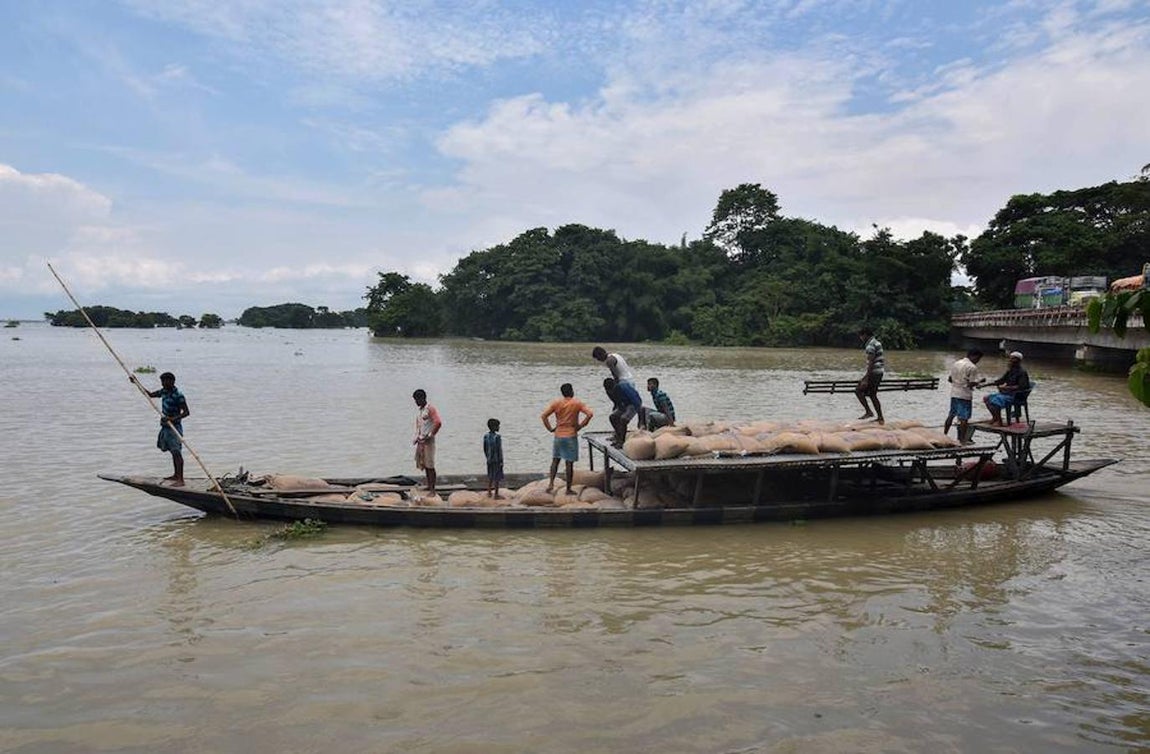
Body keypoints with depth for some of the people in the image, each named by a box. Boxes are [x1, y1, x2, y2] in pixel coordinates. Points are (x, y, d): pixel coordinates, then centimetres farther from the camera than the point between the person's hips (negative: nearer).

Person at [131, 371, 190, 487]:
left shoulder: (178, 396, -18)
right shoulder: (164, 391, 8)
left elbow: (186, 412, -20)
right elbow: (150, 394, 24)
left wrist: (173, 418, -33)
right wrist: (137, 382, 22)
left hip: (174, 427, -9)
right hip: (165, 426, 9)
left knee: (177, 452, -11)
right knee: (173, 452, 16)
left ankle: (180, 480, -14)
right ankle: (176, 475, 27)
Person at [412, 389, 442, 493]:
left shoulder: (430, 409, -13)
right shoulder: (418, 409, 13)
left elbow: (438, 423, -23)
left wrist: (430, 435, -17)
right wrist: (416, 437, 14)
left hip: (428, 441, -8)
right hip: (420, 440, 8)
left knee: (430, 465, -7)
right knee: (423, 464, 13)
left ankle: (432, 490, -4)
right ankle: (428, 486, 24)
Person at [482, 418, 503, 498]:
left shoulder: (486, 436, 1)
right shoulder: (497, 437, -18)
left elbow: (485, 449, 8)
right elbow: (499, 450, -17)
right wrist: (501, 461, -11)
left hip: (489, 460, 6)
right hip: (497, 460, -6)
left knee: (490, 477, 16)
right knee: (497, 477, 1)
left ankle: (489, 492, 20)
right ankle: (496, 493, 4)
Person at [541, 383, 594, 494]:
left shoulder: (556, 403, -1)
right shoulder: (577, 403, -7)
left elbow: (544, 416, -6)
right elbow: (590, 414, -17)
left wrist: (550, 429, 2)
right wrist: (580, 426, -7)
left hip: (558, 436, 2)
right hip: (571, 436, -2)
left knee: (555, 459, 18)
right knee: (569, 463, 3)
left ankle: (551, 483, 8)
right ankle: (568, 489, 7)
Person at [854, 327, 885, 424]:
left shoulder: (870, 345, -16)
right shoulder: (877, 342, 16)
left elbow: (871, 363, -21)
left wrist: (866, 379, -22)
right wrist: (866, 376, 26)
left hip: (874, 372, -10)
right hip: (879, 372, 10)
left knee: (858, 390, -3)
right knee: (873, 395, 13)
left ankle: (868, 411, -5)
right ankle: (880, 418, 14)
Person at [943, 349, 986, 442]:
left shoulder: (955, 363, 9)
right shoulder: (972, 367, -13)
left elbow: (950, 379, 13)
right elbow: (972, 383, -16)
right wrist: (981, 381, 0)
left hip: (954, 393, 7)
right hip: (965, 395, -7)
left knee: (951, 414, 15)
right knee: (964, 418, -1)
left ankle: (944, 434, 18)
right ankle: (962, 439, 2)